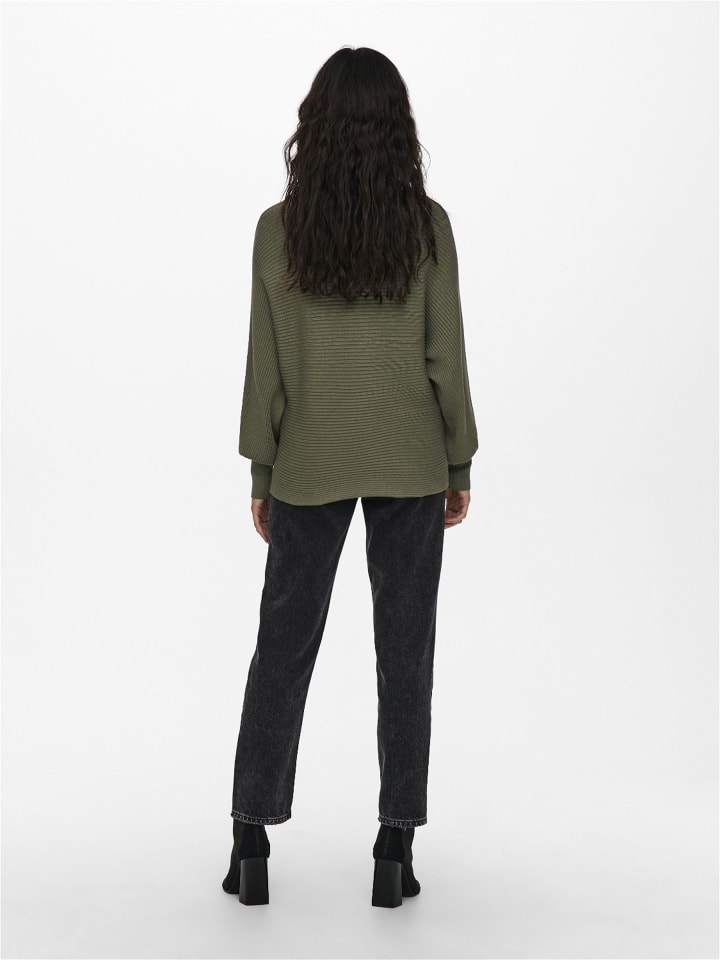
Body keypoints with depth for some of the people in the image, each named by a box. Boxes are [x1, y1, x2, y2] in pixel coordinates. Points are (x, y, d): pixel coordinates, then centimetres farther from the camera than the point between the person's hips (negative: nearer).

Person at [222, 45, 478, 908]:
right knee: (404, 647, 7)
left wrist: (261, 473, 6)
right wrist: (460, 463, 5)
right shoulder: (426, 223, -6)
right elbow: (445, 354, -4)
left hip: (310, 462, 1)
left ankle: (251, 844, 16)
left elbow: (266, 362, -3)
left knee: (283, 644, 11)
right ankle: (395, 849, 12)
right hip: (410, 461, 0)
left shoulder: (279, 228, -5)